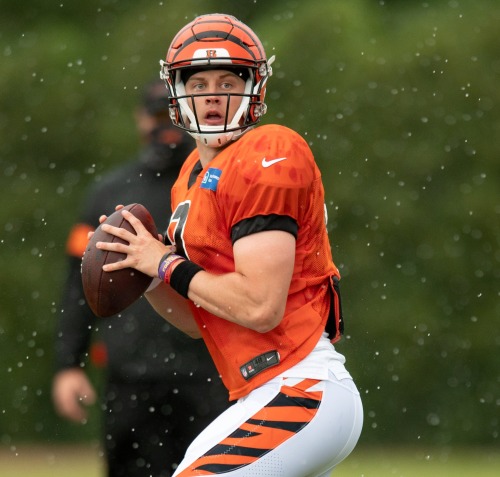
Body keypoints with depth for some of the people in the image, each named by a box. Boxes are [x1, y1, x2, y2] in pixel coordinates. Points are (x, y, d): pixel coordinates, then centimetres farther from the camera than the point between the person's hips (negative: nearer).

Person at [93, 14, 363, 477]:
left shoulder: (265, 160, -12)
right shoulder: (193, 176, 16)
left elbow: (260, 307, -21)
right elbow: (197, 322, 20)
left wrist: (167, 264, -10)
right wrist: (141, 270, 4)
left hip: (300, 395, -10)